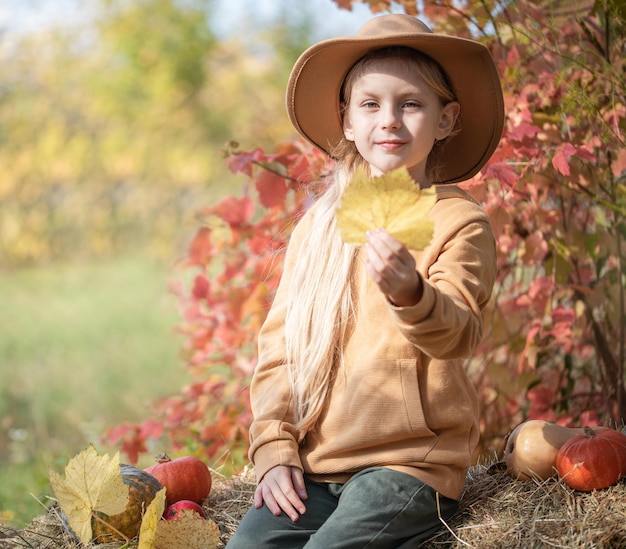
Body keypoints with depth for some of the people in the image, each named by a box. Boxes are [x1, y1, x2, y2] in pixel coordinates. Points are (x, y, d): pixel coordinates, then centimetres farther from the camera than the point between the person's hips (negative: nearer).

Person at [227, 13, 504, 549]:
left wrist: (410, 293, -40)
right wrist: (274, 450, 2)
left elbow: (458, 335, -18)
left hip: (407, 461, -4)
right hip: (312, 464, 5)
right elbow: (279, 341, 13)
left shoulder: (458, 221, -3)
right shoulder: (318, 224, 12)